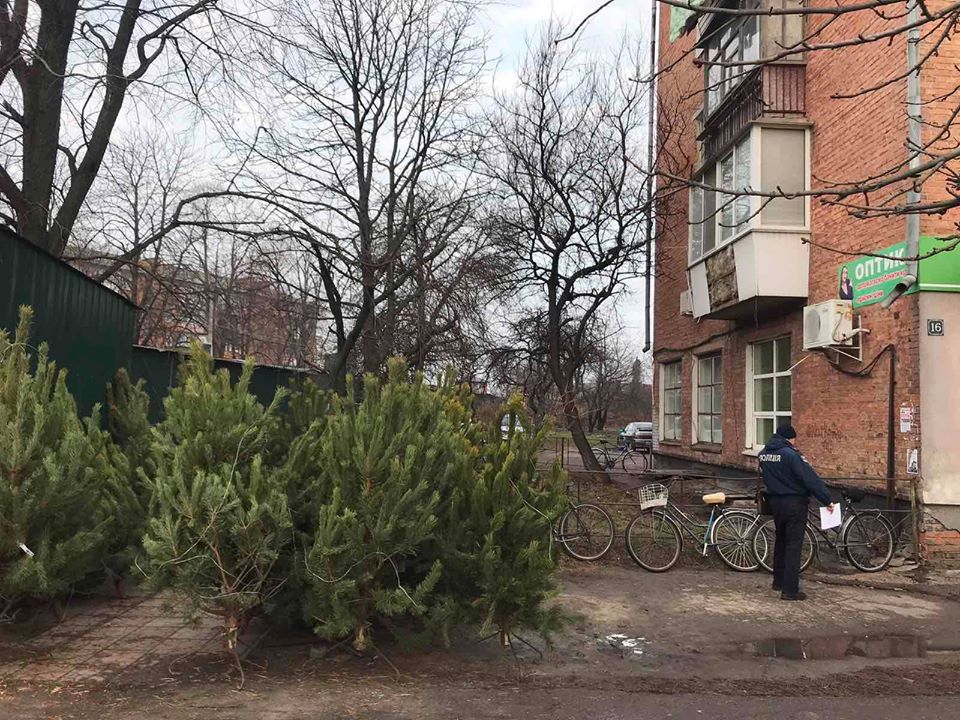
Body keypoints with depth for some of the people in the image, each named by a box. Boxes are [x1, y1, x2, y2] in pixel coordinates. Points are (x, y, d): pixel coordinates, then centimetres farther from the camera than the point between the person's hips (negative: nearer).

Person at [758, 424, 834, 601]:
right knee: (793, 545, -3)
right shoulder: (790, 454, -19)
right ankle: (790, 590, -3)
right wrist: (827, 500, -17)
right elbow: (811, 478, -20)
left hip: (775, 502, 7)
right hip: (794, 503, -7)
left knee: (781, 540, 22)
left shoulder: (763, 454, 4)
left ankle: (778, 581, 32)